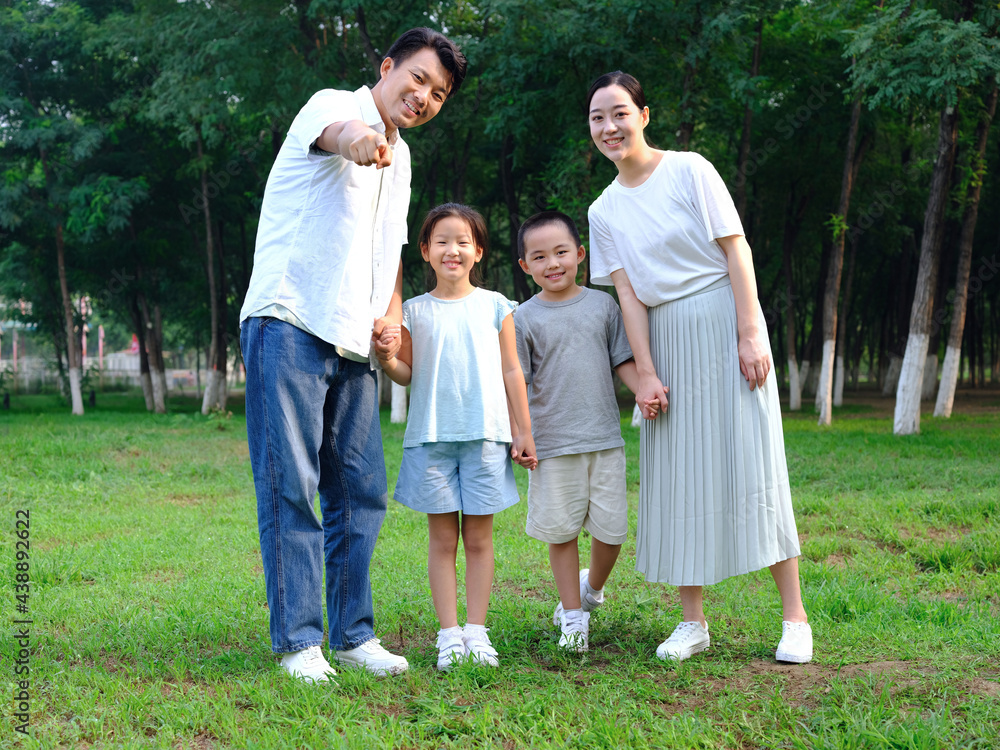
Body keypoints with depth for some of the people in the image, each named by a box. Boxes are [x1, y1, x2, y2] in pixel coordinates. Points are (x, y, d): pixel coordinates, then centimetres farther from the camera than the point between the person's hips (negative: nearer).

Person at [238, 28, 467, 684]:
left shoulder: (399, 158, 21)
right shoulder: (332, 106, -3)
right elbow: (336, 131, -30)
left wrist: (392, 312, 11)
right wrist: (357, 136, -55)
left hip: (354, 345, 8)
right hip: (290, 327, -8)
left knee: (363, 492, 6)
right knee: (291, 488, -6)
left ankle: (353, 635, 16)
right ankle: (298, 642, 0)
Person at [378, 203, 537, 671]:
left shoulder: (494, 306, 7)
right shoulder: (414, 311, 6)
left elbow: (511, 372, 9)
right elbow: (407, 374, 6)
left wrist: (523, 432, 7)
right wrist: (386, 359, -15)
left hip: (485, 436, 0)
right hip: (431, 438, 0)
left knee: (479, 537, 4)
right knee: (442, 538, 2)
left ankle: (476, 631, 10)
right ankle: (449, 634, 6)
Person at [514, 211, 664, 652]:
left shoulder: (602, 305, 7)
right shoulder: (525, 319, 1)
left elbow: (622, 360, 11)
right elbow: (516, 382, 1)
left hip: (604, 438, 2)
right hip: (552, 445, -2)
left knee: (611, 529, 4)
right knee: (562, 530, 5)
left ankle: (593, 587, 34)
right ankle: (573, 614, 20)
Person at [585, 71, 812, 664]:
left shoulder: (690, 171, -4)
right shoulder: (605, 211, 8)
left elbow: (736, 252, -7)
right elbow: (629, 293, 3)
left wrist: (750, 335, -14)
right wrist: (646, 372, -6)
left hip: (723, 324, -4)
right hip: (665, 337, 4)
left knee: (752, 460, -7)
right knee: (676, 474, 2)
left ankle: (795, 617, -2)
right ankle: (692, 621, 10)